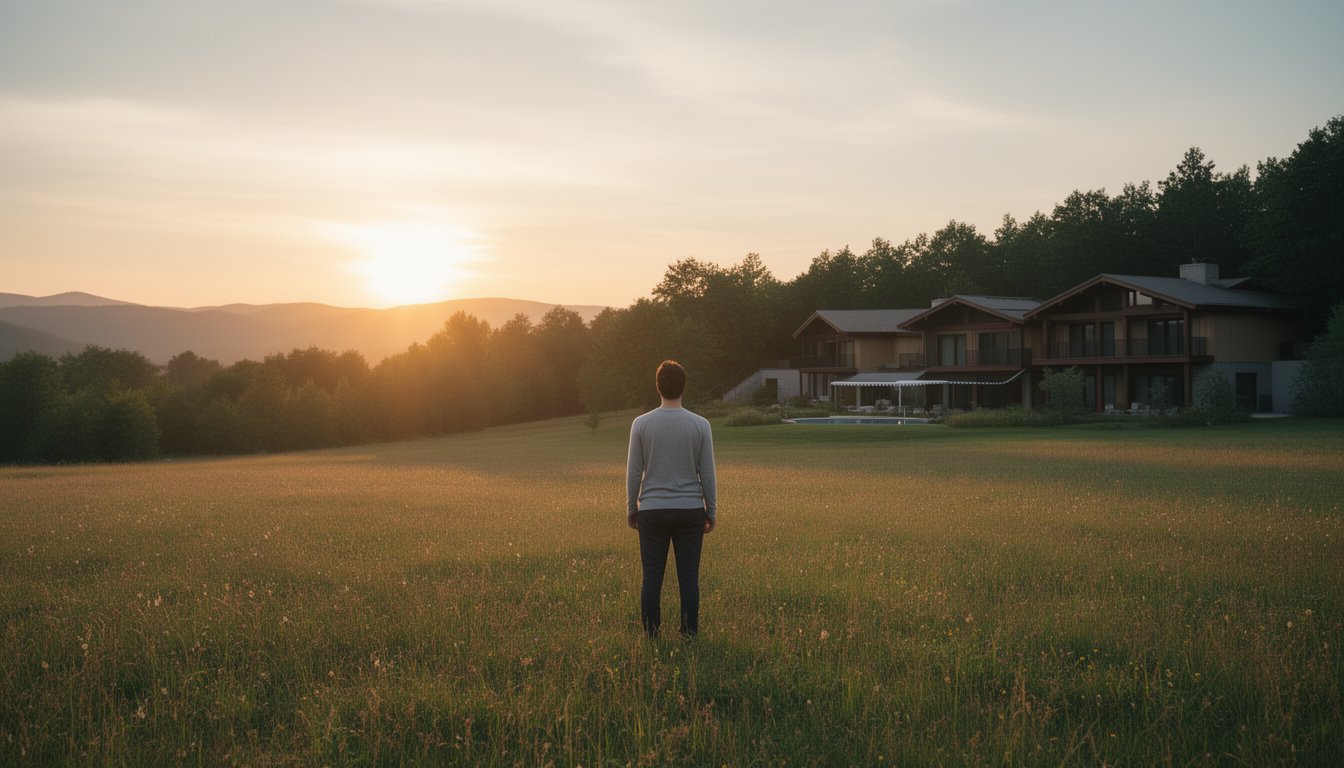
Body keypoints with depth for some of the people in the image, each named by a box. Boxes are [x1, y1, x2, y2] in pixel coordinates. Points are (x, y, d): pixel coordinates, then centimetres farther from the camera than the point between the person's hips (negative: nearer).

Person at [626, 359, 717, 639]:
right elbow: (707, 474, -1)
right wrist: (711, 511, 9)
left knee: (652, 576, 6)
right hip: (690, 511, 0)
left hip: (652, 511, 0)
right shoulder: (700, 425, -4)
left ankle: (652, 635, 8)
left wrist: (631, 508, 10)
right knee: (689, 577, 6)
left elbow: (633, 472, -1)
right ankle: (689, 634, 8)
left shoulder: (641, 424, -4)